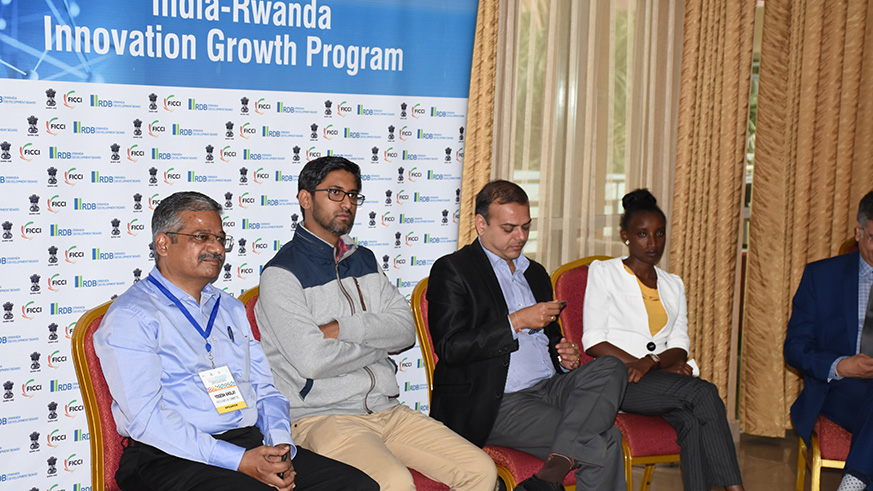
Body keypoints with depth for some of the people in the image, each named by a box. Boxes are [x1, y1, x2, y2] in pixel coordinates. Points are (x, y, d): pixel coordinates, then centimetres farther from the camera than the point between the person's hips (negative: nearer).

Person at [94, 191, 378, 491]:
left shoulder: (231, 309, 21)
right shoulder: (130, 316, -2)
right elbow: (145, 418, -12)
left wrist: (280, 448, -1)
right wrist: (238, 461, -18)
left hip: (252, 443, 6)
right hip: (170, 457, -6)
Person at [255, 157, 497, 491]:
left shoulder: (364, 260, 17)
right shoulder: (281, 273, -5)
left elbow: (405, 330, 5)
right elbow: (312, 360, -16)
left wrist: (344, 328, -11)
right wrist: (375, 343, -1)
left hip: (387, 410, 6)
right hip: (321, 418, -6)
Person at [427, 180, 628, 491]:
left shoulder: (535, 273, 23)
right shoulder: (452, 271, -1)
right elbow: (450, 348, -12)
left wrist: (565, 357, 7)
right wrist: (516, 322, -16)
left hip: (549, 388, 8)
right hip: (495, 405, -8)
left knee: (610, 369, -26)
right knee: (605, 444, -25)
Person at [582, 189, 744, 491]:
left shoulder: (673, 284, 22)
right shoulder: (603, 272, 6)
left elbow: (680, 346, 11)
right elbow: (594, 343, -4)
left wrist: (652, 362, -14)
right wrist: (661, 364, -11)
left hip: (663, 379, 4)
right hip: (617, 379, -4)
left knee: (692, 418, -30)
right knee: (703, 392, -28)